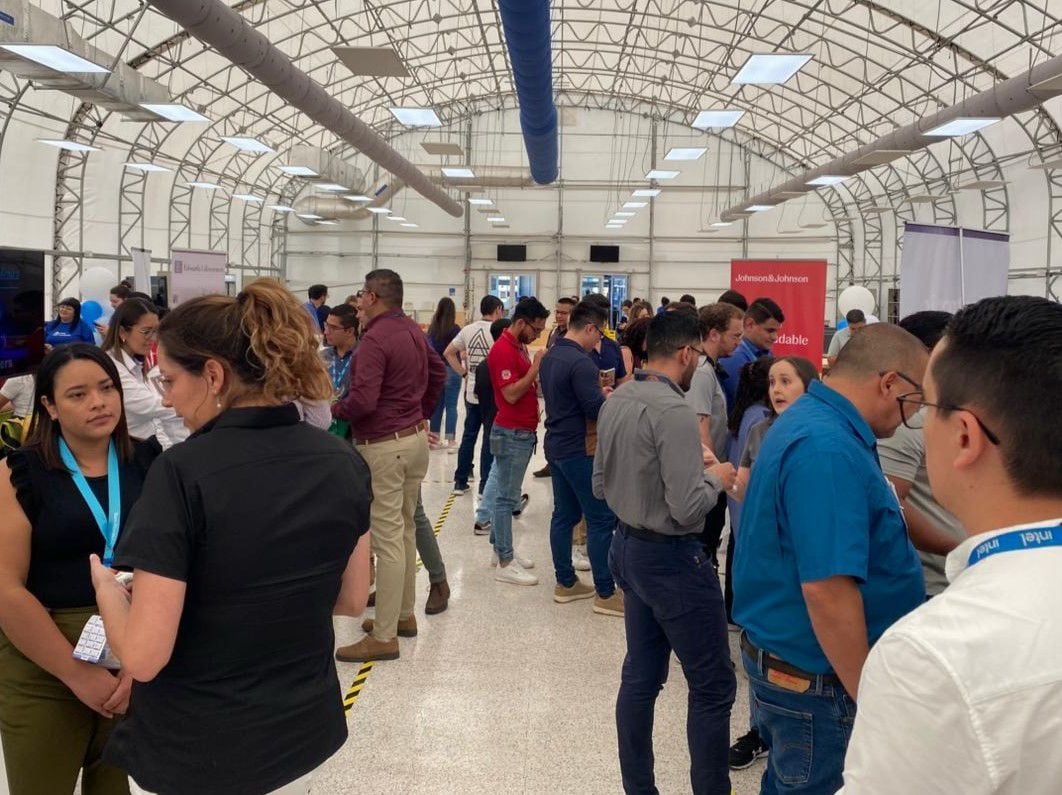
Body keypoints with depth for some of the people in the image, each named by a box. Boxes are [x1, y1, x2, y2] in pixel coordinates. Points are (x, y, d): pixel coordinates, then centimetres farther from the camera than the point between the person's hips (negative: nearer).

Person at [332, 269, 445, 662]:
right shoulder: (414, 331, 10)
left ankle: (384, 636, 2)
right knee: (405, 529, 18)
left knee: (387, 538, -5)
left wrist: (333, 409, -7)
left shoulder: (375, 339, -19)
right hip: (414, 437, 10)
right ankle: (404, 614, 31)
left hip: (383, 446, -9)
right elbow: (438, 372, 24)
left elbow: (362, 401, -26)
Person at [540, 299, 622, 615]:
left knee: (564, 515, 14)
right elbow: (596, 409, -22)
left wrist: (598, 393, 11)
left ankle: (565, 583, 22)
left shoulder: (550, 357, 9)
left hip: (557, 445, 10)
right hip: (580, 450, -10)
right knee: (602, 520, -3)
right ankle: (605, 593, 2)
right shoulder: (580, 362, -21)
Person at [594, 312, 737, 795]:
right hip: (672, 558, -9)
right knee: (713, 687, 5)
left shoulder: (615, 402, 4)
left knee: (641, 676, 17)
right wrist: (716, 480, -6)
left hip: (629, 546, 9)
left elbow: (601, 486, 13)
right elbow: (688, 508, -24)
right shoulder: (673, 412, -22)